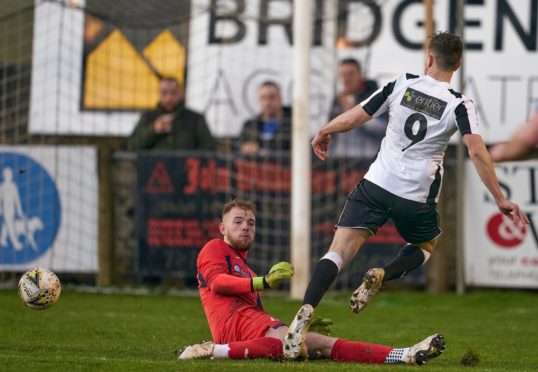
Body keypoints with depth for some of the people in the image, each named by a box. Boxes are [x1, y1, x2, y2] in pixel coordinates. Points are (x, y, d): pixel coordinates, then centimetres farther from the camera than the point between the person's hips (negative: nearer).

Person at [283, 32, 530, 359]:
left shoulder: (402, 84, 0)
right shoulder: (460, 105, -5)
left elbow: (355, 117, 2)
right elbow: (478, 152, -15)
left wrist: (322, 133, 20)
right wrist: (501, 200, -10)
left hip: (376, 185, 1)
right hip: (417, 197, 0)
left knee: (338, 252, -3)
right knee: (427, 245, 29)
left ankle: (307, 310, -28)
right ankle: (383, 276, -1)